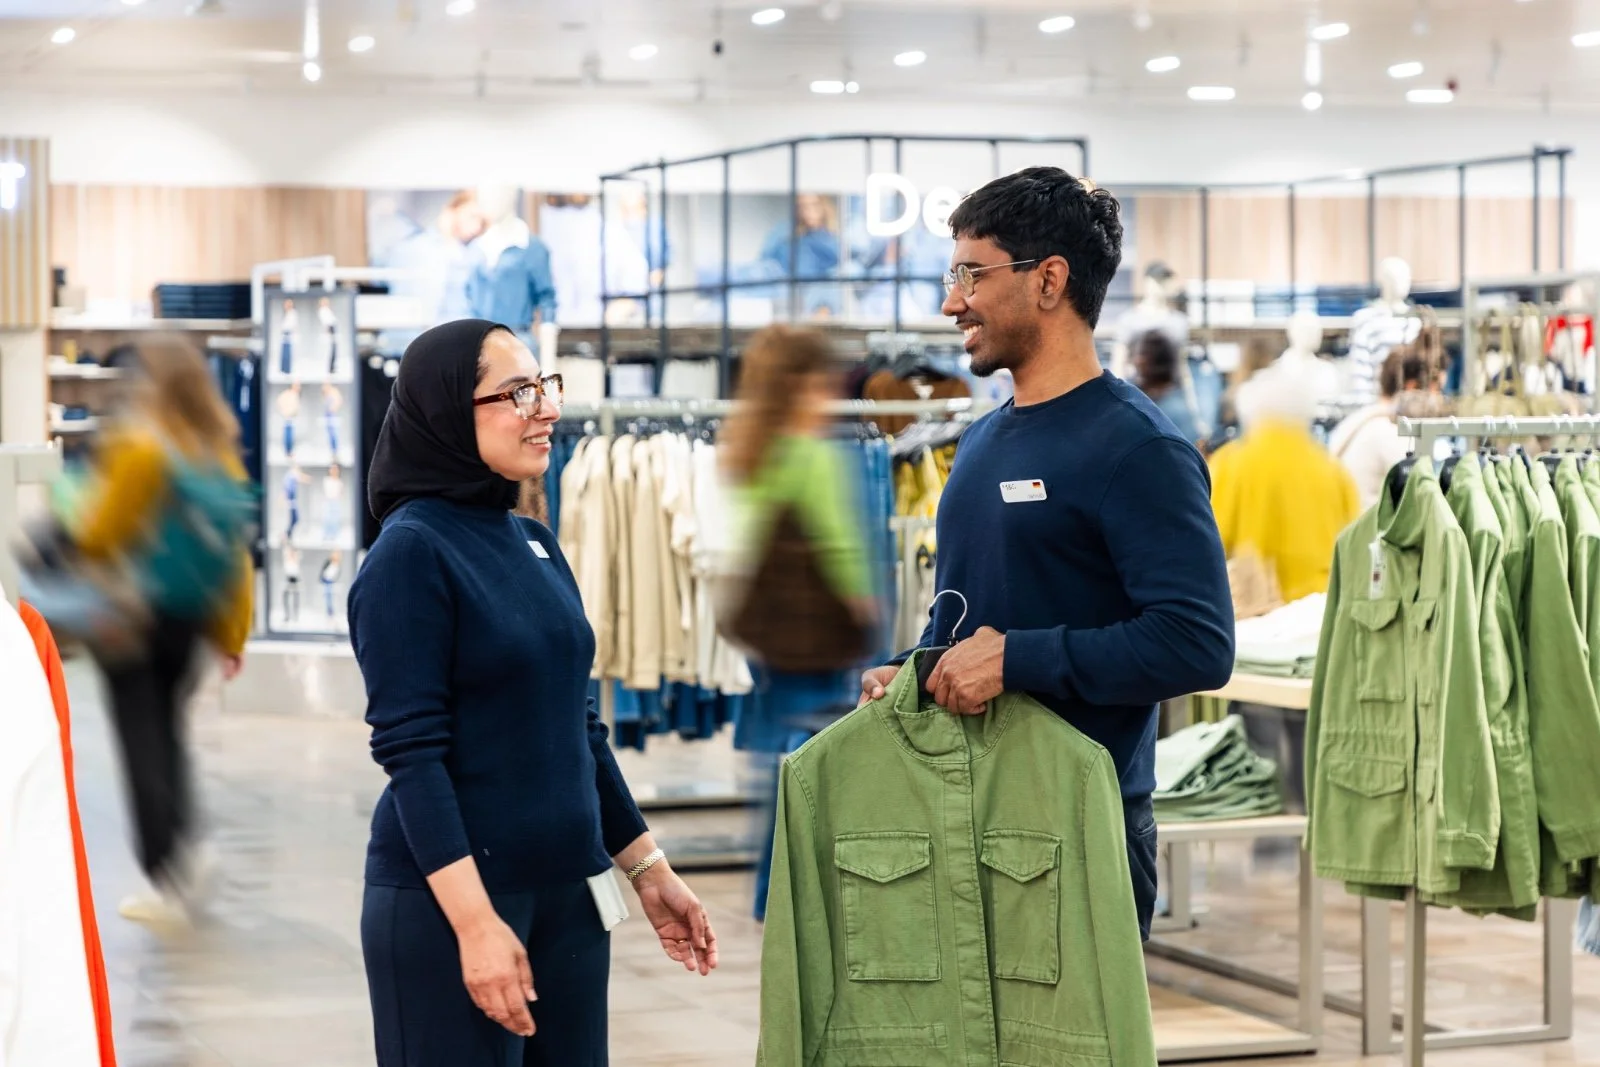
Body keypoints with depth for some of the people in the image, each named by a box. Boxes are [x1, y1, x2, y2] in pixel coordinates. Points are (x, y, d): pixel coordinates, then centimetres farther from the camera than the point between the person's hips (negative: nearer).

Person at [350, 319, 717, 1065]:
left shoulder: (536, 546, 10)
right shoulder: (412, 552, -11)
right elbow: (411, 751, -17)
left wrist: (647, 870, 16)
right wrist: (475, 921, -24)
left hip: (567, 893, 7)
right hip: (448, 899, -7)